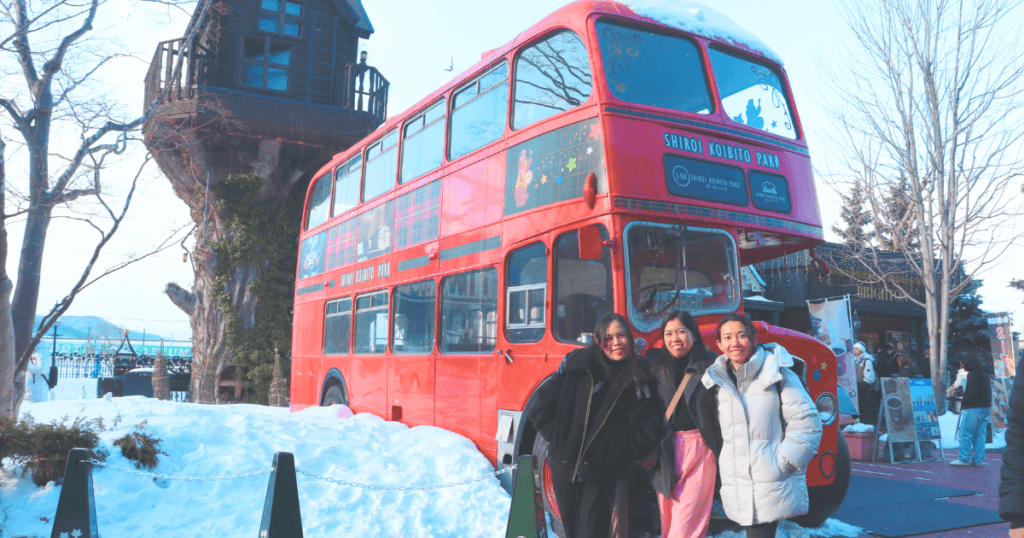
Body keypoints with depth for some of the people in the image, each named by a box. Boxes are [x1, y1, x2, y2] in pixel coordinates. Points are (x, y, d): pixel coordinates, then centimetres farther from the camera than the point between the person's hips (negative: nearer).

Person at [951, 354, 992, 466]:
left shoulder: (972, 375, -14)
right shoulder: (984, 375, 14)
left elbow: (972, 393, -21)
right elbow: (988, 392, 18)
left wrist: (963, 402, -9)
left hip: (973, 408, -9)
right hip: (985, 408, 9)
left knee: (965, 434, -4)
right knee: (980, 435, 10)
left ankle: (964, 459, -4)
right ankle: (978, 459, 12)